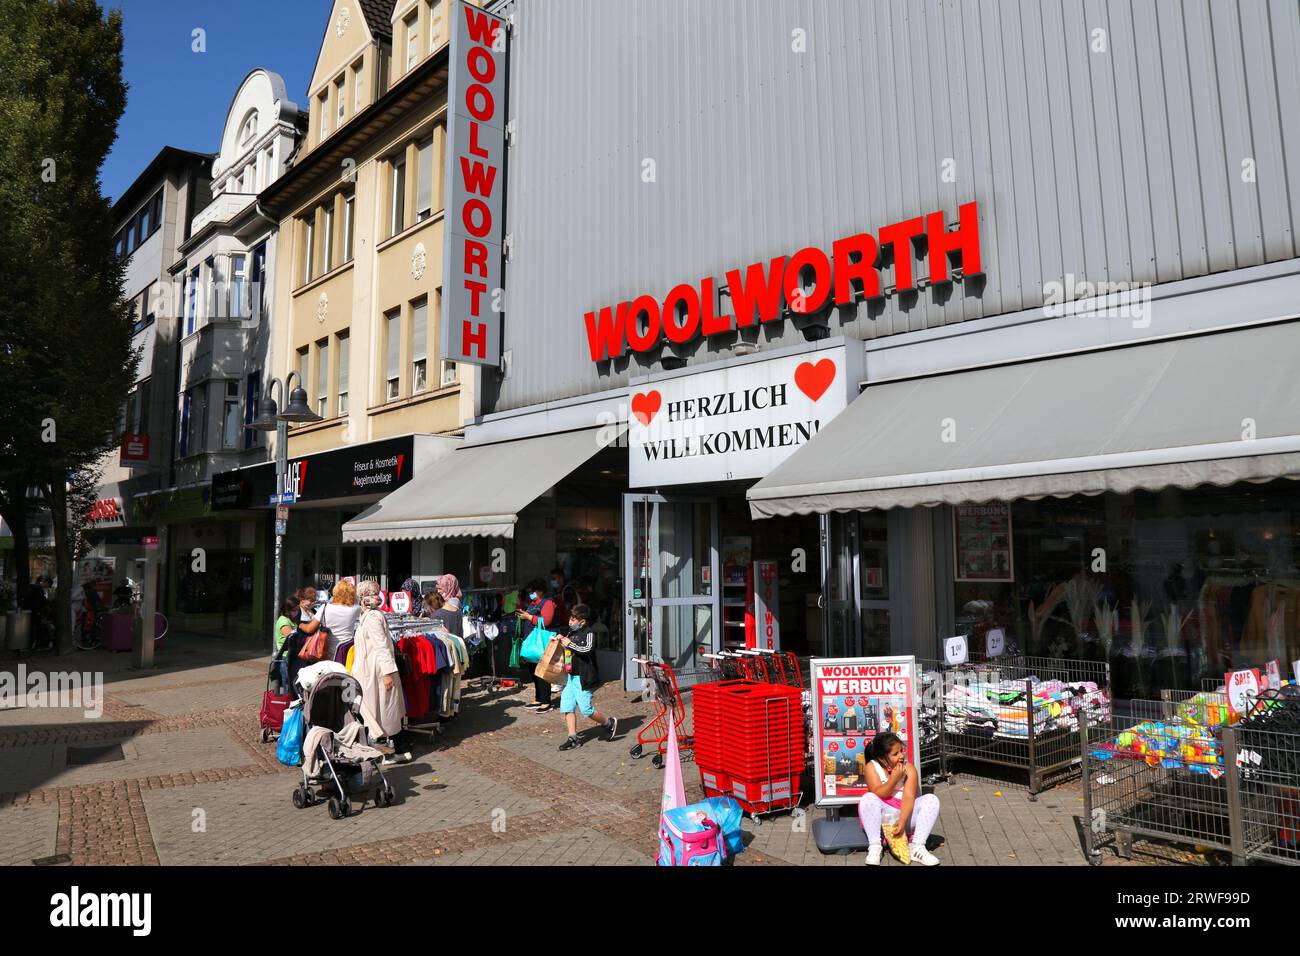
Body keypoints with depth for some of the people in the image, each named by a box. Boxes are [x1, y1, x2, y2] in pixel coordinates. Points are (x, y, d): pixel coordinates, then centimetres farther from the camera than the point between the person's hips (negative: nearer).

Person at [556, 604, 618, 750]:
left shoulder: (589, 633, -12)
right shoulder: (571, 633, 14)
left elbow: (588, 649, -28)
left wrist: (570, 643, -23)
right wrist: (562, 640, 10)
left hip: (582, 678, -8)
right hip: (570, 677, 9)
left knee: (586, 709, -5)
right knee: (567, 708, 4)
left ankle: (610, 723, 18)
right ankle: (573, 738, 12)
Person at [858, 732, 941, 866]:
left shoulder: (908, 768, -5)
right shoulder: (872, 767, -6)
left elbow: (909, 797, -17)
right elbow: (878, 795, -16)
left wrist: (902, 821, -32)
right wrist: (894, 778, -25)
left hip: (905, 812, 2)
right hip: (882, 816, -2)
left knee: (932, 799, -20)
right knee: (868, 798, -32)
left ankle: (917, 847, -24)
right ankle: (875, 847, -28)